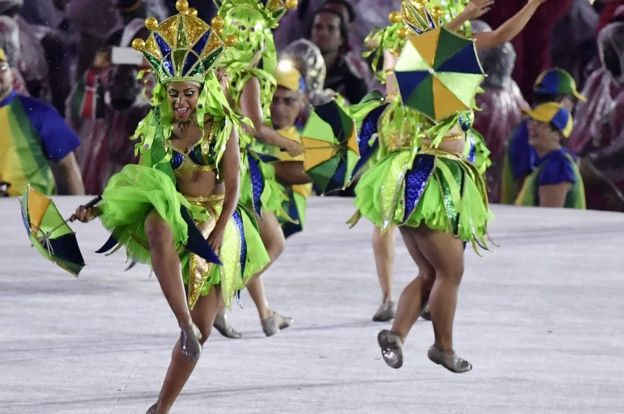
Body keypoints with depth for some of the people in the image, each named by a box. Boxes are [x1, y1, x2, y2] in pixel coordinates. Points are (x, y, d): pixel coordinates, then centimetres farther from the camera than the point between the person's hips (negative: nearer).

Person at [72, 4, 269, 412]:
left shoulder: (222, 127, -1)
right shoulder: (157, 129, 4)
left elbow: (232, 186, -4)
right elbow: (140, 183, 12)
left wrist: (218, 233, -15)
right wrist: (99, 209, 2)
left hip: (217, 224, 0)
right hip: (175, 215, 0)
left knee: (202, 329, -3)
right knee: (157, 225, -42)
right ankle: (185, 324, -46)